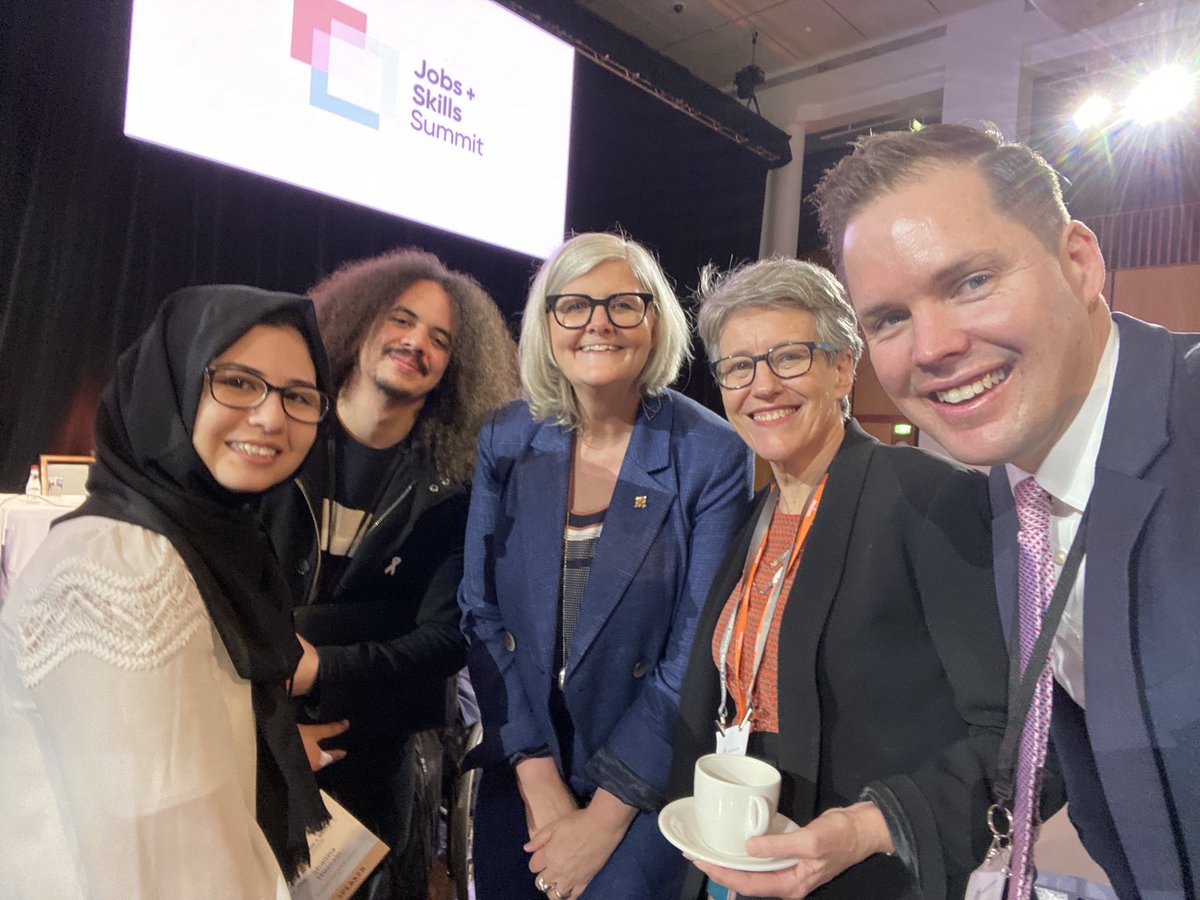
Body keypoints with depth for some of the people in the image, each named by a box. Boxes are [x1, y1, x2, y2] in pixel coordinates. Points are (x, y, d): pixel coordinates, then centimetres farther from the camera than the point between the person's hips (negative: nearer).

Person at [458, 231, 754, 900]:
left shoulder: (714, 455, -15)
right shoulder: (505, 442, -6)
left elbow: (697, 655, -14)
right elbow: (482, 613, -4)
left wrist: (605, 815, -12)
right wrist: (538, 778, -10)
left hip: (647, 788, -3)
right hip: (516, 774, 3)